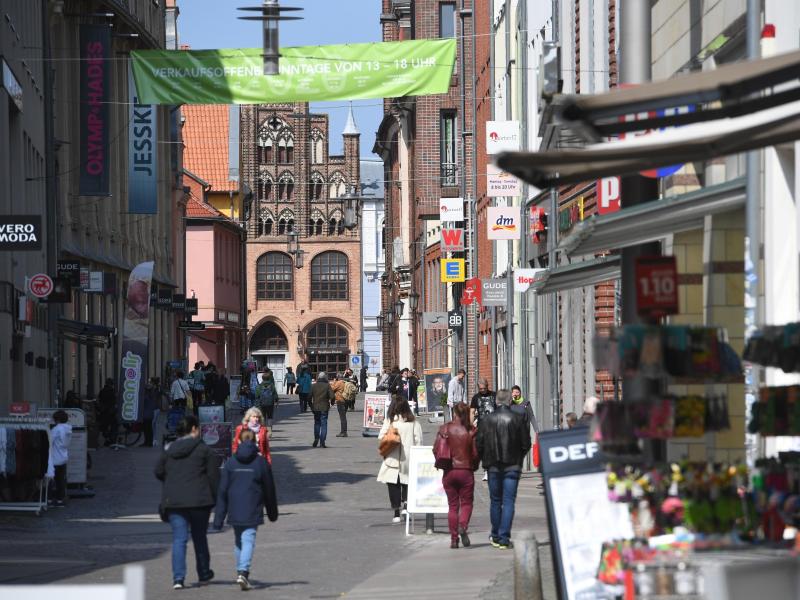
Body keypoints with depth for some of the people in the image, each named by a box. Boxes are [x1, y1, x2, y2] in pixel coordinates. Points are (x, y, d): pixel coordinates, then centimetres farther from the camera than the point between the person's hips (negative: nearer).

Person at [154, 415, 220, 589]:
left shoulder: (169, 450, 7)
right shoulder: (203, 449, -4)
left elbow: (159, 472, 13)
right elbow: (214, 475, -6)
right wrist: (214, 497, 2)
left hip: (173, 501, 2)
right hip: (199, 500, -2)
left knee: (179, 539, 1)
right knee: (199, 537, 14)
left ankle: (178, 578, -11)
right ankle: (204, 574, 27)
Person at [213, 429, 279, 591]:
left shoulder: (230, 462, 1)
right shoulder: (261, 462, -2)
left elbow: (222, 491, 0)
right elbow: (269, 489, 5)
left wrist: (218, 518, 3)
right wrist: (272, 512, 17)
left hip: (234, 511, 2)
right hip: (252, 512, -2)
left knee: (238, 542, 18)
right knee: (248, 541, -7)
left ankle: (241, 571, 25)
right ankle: (243, 572, -24)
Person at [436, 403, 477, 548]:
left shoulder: (444, 429, -3)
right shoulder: (471, 431, -7)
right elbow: (475, 453, -6)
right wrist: (474, 465, 13)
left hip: (449, 471, 2)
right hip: (466, 470, -2)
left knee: (452, 505, 9)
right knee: (466, 503, 10)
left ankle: (454, 539, 6)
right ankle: (463, 526, -18)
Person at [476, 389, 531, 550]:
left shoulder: (486, 419, -3)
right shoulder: (518, 419, -7)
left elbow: (479, 444, -2)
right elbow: (526, 444, -3)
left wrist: (486, 461, 13)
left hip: (493, 466, 2)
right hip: (512, 466, -2)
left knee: (495, 501, 14)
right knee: (508, 501, 0)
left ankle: (496, 537, 20)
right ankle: (504, 538, -8)